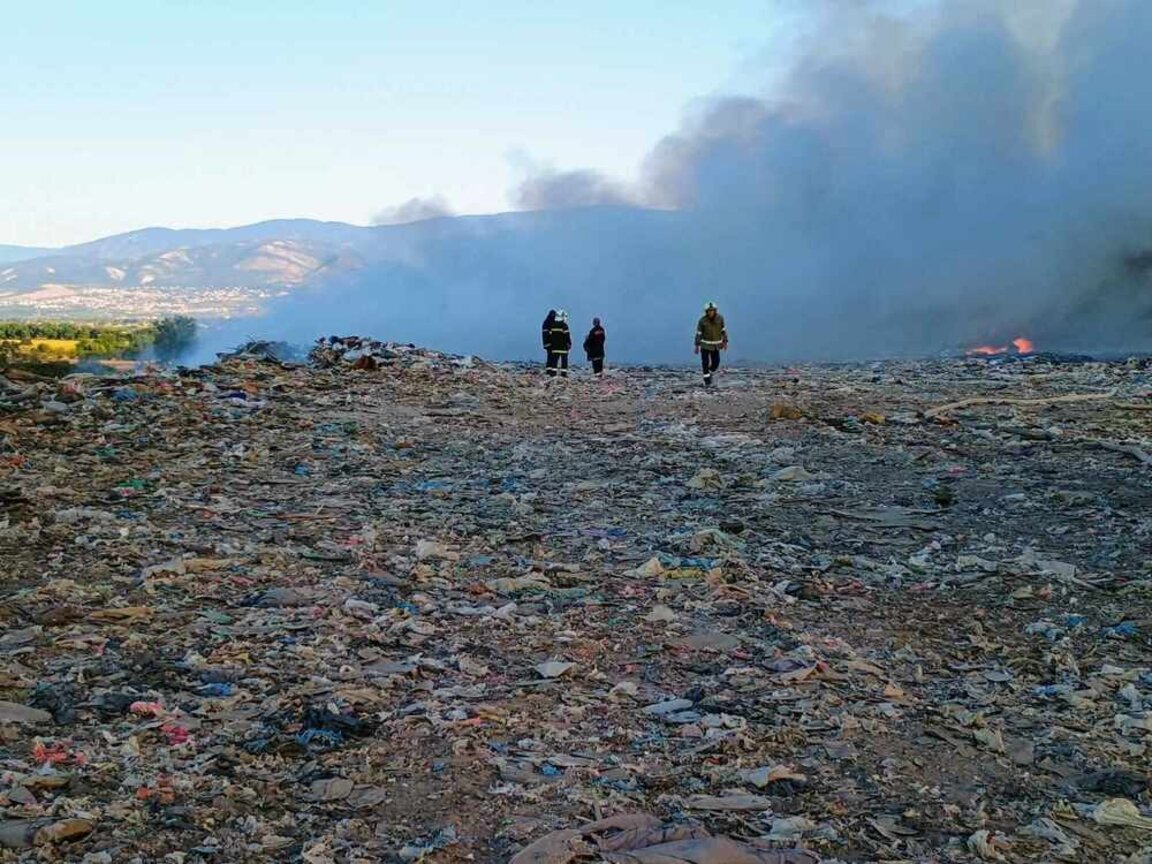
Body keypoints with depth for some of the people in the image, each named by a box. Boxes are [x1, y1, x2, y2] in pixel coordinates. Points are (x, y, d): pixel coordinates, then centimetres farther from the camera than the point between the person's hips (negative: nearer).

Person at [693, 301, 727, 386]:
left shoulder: (720, 318, -11)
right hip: (705, 344, -2)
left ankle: (709, 373, 34)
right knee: (705, 363, -6)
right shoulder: (702, 320, -16)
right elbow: (698, 333, -9)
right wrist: (697, 346, -9)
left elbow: (723, 330, -1)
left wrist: (725, 342, -4)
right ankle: (707, 382, 4)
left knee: (716, 363, 4)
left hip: (715, 345, 2)